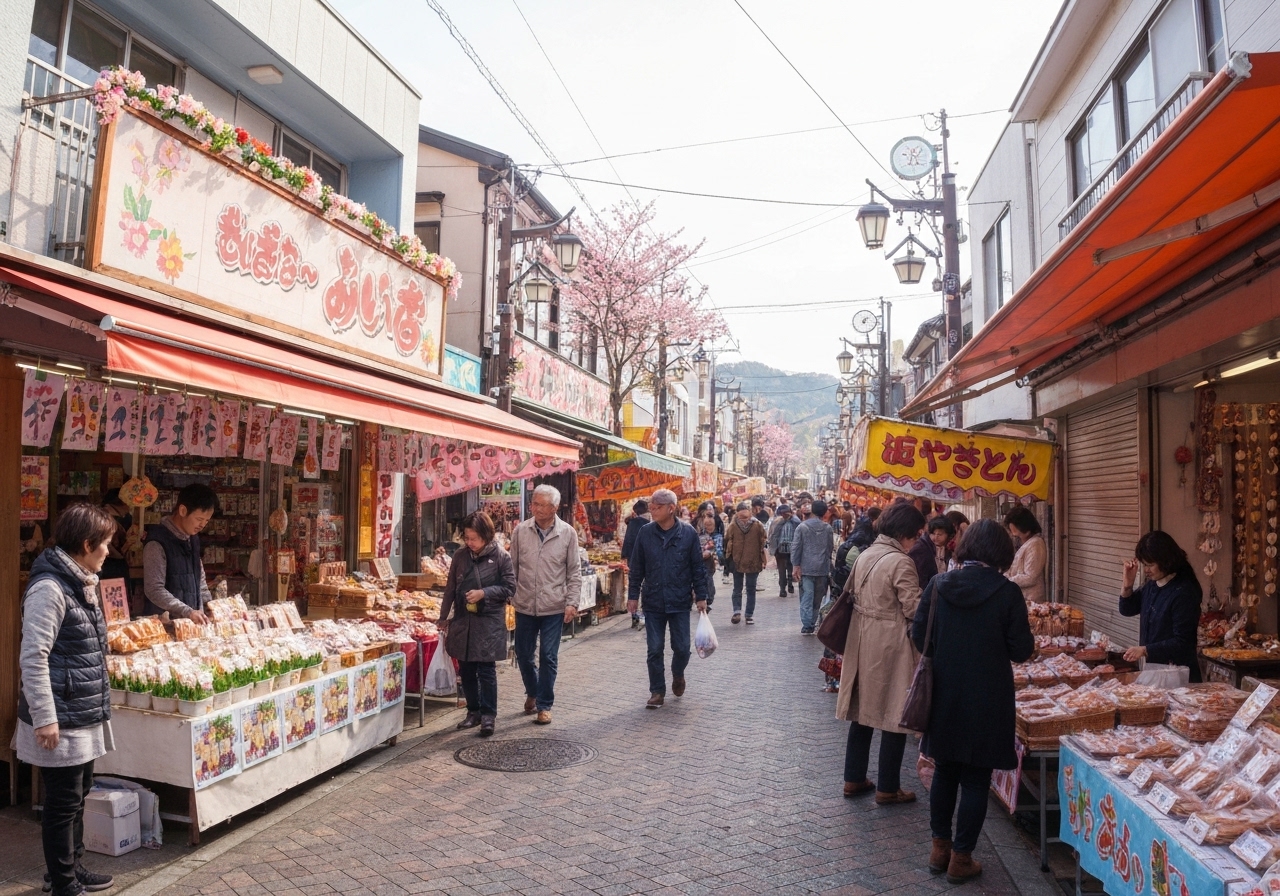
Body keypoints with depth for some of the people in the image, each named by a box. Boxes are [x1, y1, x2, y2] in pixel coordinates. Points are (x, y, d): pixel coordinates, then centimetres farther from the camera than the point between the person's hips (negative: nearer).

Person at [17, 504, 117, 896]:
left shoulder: (81, 582, 11)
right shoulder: (49, 587, -19)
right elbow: (32, 657, -22)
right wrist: (44, 717, -21)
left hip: (84, 716, 9)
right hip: (62, 720, -9)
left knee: (77, 795, 19)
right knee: (63, 802, 3)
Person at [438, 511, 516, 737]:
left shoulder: (501, 556, -8)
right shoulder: (460, 555, 4)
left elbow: (509, 587, -6)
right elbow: (450, 588, 11)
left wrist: (483, 593, -18)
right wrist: (443, 617, 13)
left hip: (489, 622, -4)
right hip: (462, 620, 4)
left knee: (486, 670, -2)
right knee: (466, 670, 11)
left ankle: (488, 715, 9)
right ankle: (473, 711, 24)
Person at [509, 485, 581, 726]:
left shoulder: (568, 533, -5)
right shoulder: (521, 531, -1)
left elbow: (574, 572, -1)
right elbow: (512, 567, 6)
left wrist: (571, 602, -7)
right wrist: (509, 595, 5)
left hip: (554, 607, -2)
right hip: (524, 605, 2)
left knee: (548, 657, 2)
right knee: (523, 654, 13)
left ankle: (544, 705, 16)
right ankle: (532, 692, 39)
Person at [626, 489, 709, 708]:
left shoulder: (688, 533, -6)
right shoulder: (646, 533, -2)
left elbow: (697, 567, 0)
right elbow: (637, 568, 4)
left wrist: (701, 596, -1)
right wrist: (633, 595, 2)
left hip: (680, 602, -1)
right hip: (653, 602, 1)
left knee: (682, 648, 5)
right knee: (654, 650, 4)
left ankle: (678, 675, 36)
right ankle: (657, 691, 18)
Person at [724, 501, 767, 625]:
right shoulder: (758, 525, -6)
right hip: (753, 562, 0)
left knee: (737, 588, 10)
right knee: (751, 589, 7)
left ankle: (737, 611, 1)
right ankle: (749, 615, 6)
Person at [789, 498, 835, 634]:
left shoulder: (802, 527, -5)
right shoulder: (827, 528, 1)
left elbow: (796, 547, -8)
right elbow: (831, 548, 7)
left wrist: (795, 565, -6)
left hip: (806, 568, -2)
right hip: (822, 568, 2)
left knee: (807, 596, -1)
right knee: (818, 597, 13)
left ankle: (807, 625, -10)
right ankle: (813, 623, 19)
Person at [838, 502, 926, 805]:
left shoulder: (866, 555, 8)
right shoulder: (900, 562, -17)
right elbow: (913, 608, -16)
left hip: (862, 643, 8)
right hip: (890, 646, -8)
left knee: (863, 712, 16)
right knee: (893, 715, 5)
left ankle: (854, 779, 25)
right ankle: (888, 788, 15)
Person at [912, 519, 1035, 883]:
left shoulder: (938, 585, -7)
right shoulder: (1007, 592, -14)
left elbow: (918, 636, -1)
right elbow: (1021, 650, -9)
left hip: (943, 696, 3)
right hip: (987, 699, -3)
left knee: (944, 772, 19)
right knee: (975, 779, 10)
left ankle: (940, 847, 30)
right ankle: (961, 858, 19)